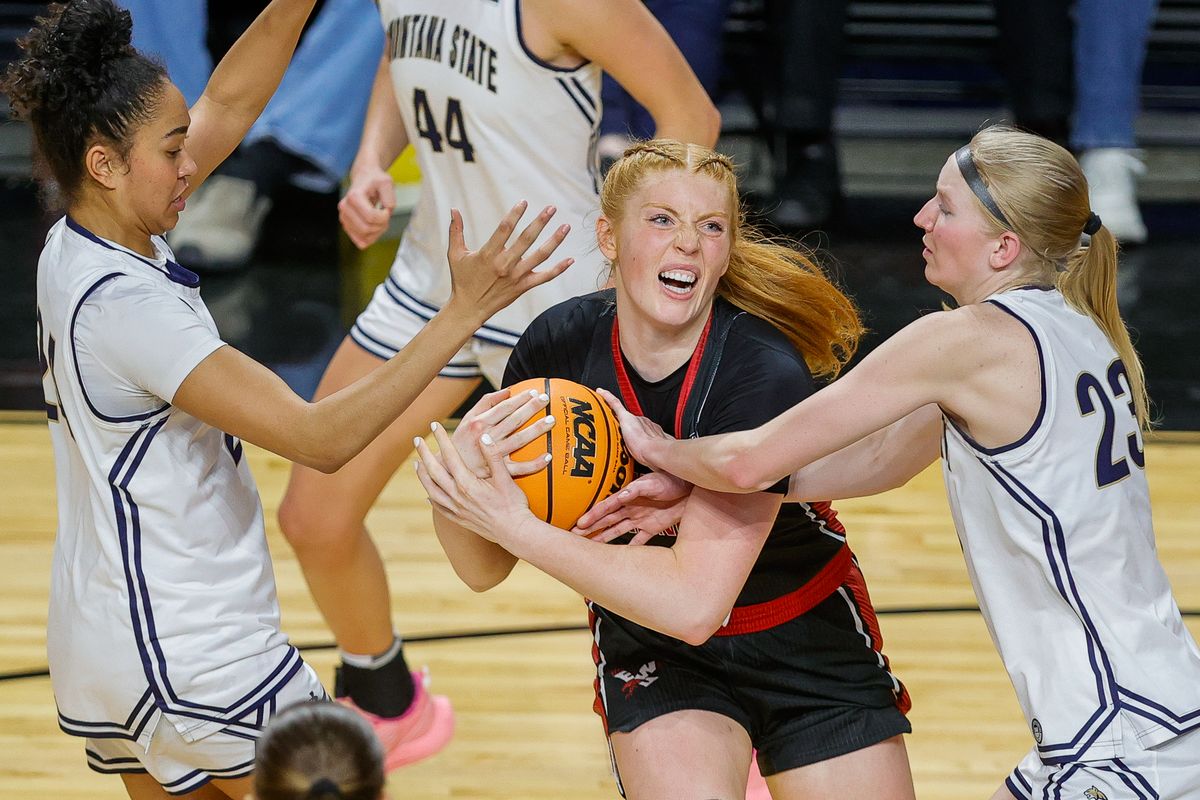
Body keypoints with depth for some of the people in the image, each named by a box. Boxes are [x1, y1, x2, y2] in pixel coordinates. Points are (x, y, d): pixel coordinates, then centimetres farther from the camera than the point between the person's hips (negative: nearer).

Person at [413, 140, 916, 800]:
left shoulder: (764, 373, -29)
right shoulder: (560, 346, -18)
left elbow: (694, 602, -36)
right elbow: (484, 571, -10)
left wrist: (514, 525, -37)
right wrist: (453, 488, -31)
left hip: (806, 643, -1)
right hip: (651, 653, 1)